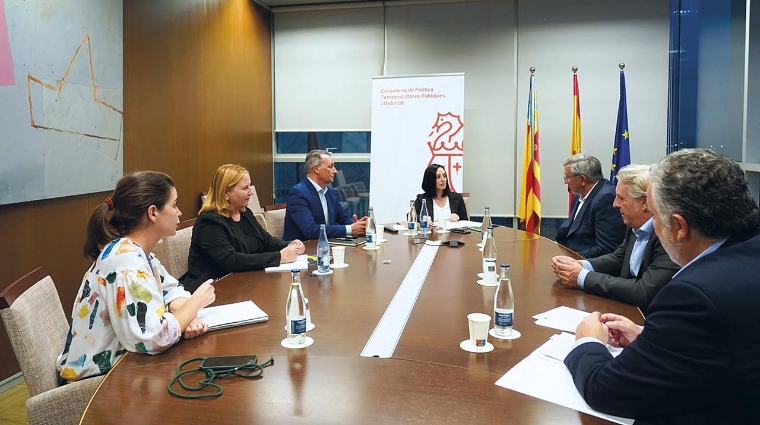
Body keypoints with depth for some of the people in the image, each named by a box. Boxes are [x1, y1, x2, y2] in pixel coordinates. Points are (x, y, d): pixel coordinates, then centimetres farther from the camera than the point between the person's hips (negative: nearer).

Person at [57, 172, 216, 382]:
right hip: (100, 377, -8)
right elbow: (154, 338, -33)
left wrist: (189, 316, -11)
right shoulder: (126, 260, -27)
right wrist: (196, 301, -17)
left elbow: (171, 289, 10)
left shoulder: (136, 251, 1)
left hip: (118, 360, 8)